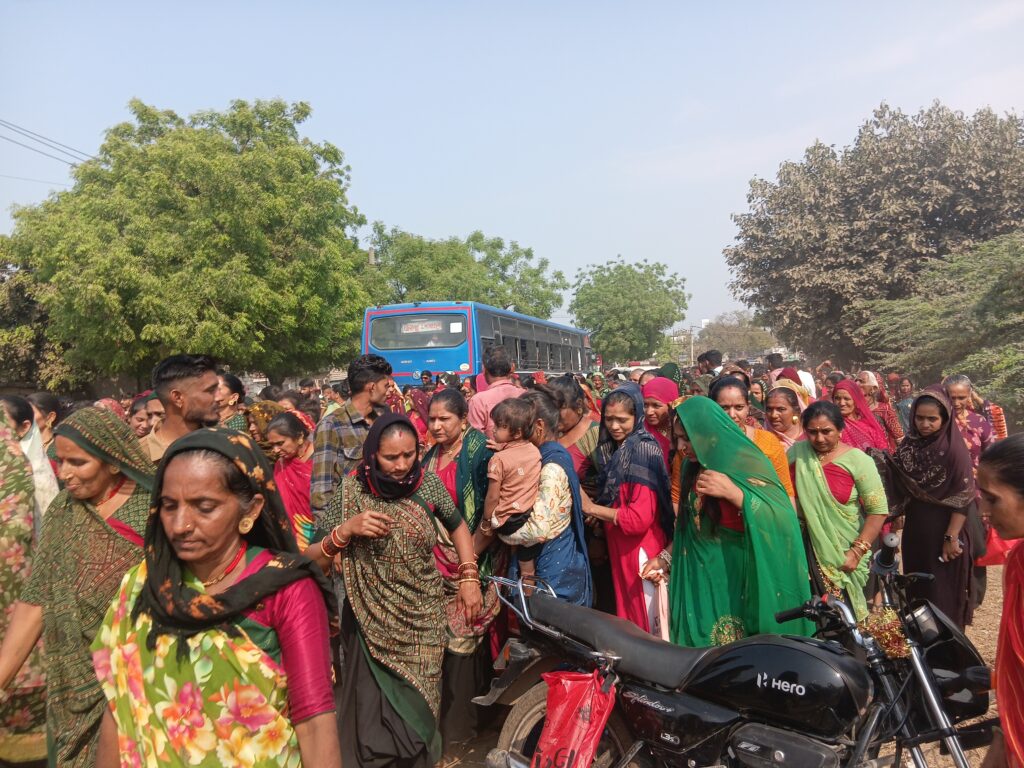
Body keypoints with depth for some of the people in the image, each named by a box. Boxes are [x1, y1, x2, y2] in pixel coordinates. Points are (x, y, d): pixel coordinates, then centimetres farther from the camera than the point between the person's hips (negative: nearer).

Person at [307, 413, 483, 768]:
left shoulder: (427, 483, -7)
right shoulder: (352, 493, -13)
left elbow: (457, 526, 11)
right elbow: (311, 561, -11)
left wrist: (470, 577, 3)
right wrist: (344, 531, -27)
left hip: (424, 619, 2)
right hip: (372, 626, -2)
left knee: (419, 707, 12)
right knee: (376, 715, 3)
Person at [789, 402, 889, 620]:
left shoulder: (858, 461, -9)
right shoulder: (796, 453, -1)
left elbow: (878, 510, -10)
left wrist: (857, 551, -15)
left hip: (845, 551, -2)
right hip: (807, 549, 2)